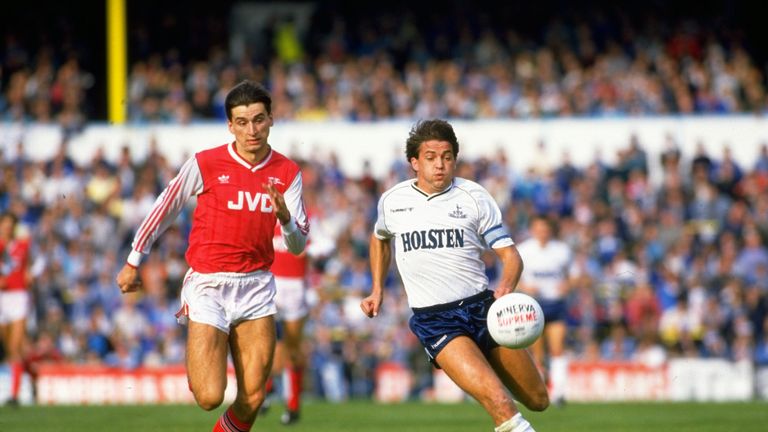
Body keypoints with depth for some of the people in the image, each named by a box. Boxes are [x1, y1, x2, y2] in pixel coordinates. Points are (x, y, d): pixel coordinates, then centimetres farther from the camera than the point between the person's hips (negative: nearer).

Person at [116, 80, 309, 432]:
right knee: (209, 397, -11)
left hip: (256, 285, 3)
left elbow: (297, 246, 3)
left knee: (252, 400, -4)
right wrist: (134, 261, 13)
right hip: (208, 284, -3)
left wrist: (286, 218, -19)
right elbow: (164, 209, 8)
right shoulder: (205, 164, -6)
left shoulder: (287, 173, 3)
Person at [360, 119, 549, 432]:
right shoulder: (391, 201, 6)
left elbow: (510, 255, -3)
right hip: (433, 321, -2)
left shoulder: (474, 197, 1)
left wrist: (505, 289, -23)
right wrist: (377, 290, 23)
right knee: (499, 403, -25)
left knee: (538, 401, 8)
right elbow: (380, 238, 30)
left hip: (483, 305, 2)